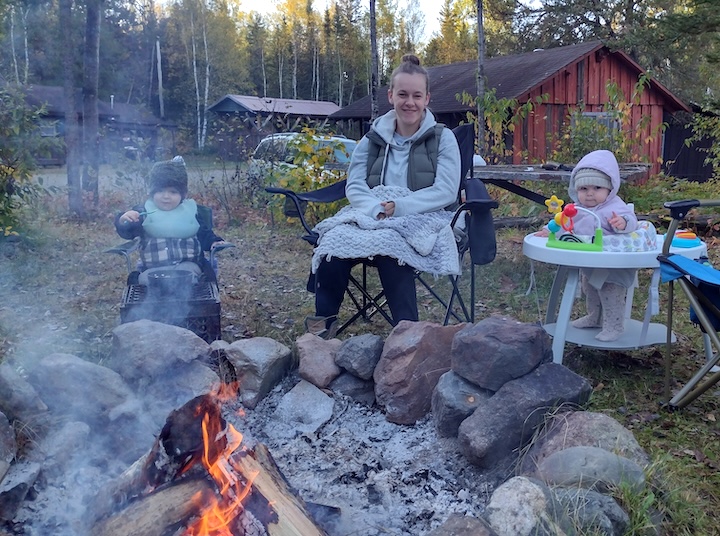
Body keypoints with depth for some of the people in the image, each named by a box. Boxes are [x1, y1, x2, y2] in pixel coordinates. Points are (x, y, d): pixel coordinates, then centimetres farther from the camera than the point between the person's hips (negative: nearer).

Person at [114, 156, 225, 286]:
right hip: (153, 269, 0)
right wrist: (123, 222, -23)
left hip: (187, 265, 0)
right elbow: (127, 233, -1)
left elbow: (205, 234, 21)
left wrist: (214, 242, 0)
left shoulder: (193, 211, 12)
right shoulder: (145, 211, 9)